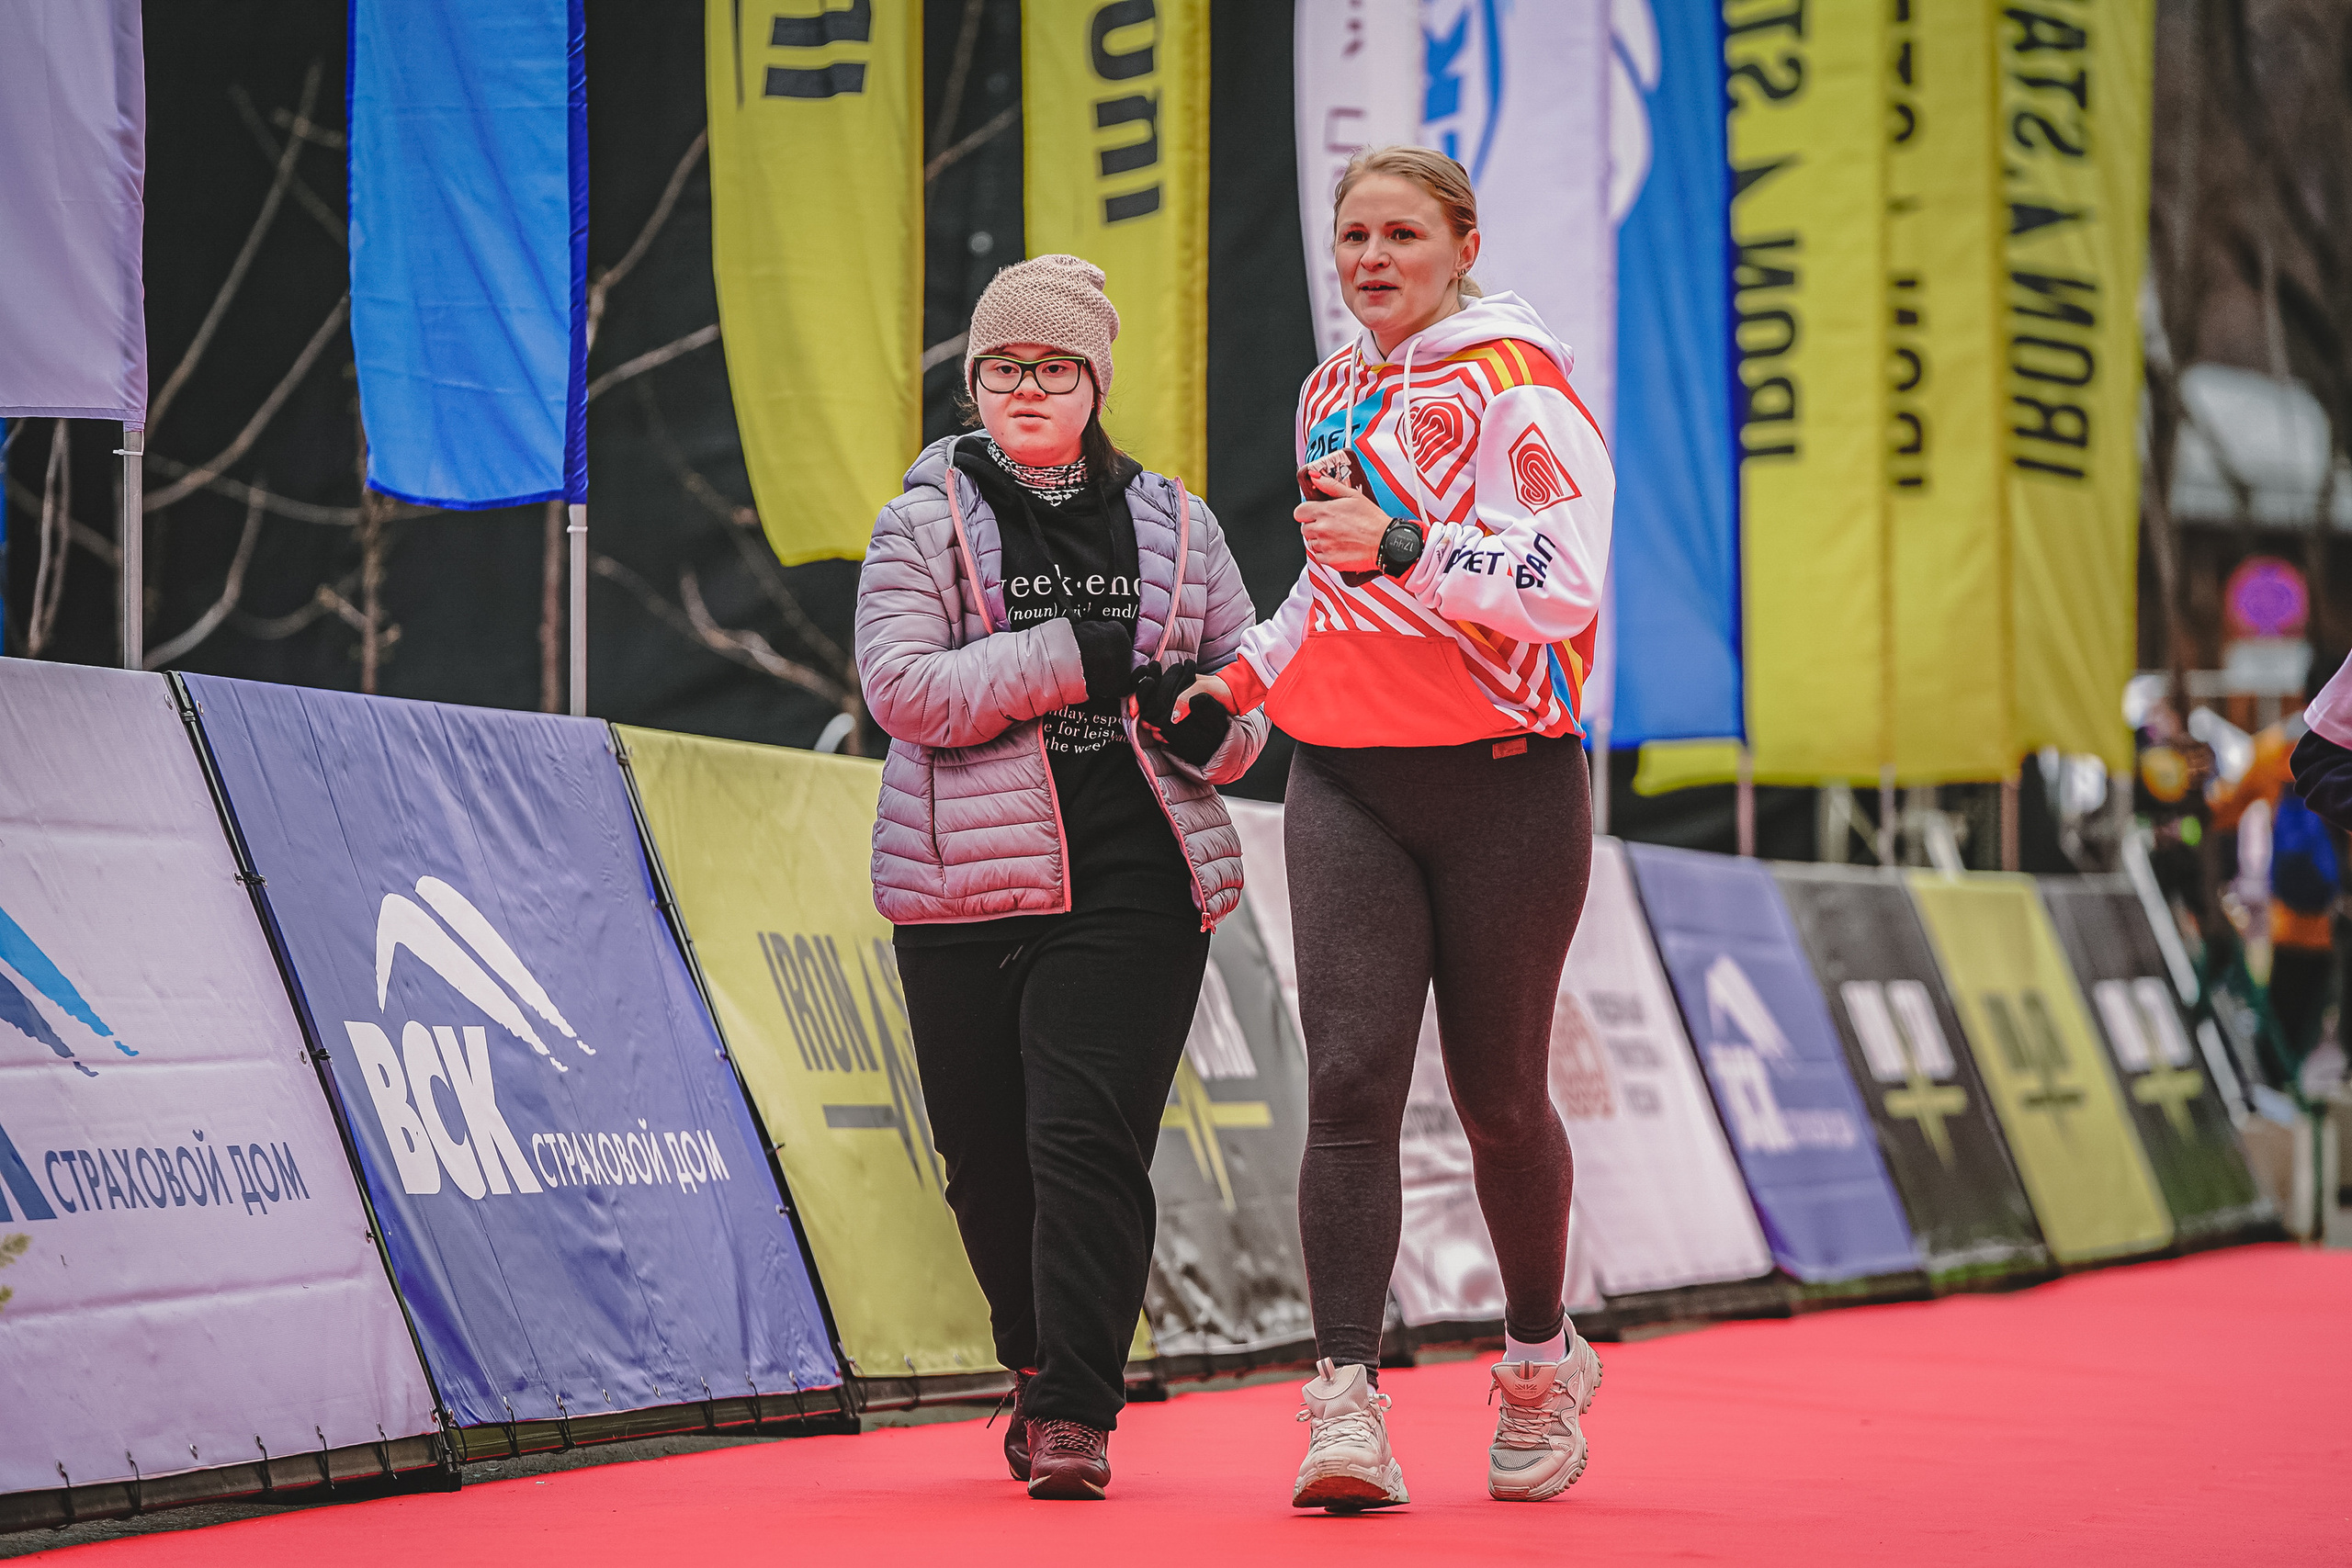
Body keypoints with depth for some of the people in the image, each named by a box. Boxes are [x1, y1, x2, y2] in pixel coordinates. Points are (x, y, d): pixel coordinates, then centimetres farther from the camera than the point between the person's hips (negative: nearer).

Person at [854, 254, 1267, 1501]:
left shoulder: (1173, 525, 12)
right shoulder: (923, 524, 5)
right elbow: (901, 684, -9)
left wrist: (1210, 718, -5)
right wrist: (1071, 658, -15)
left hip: (1136, 883, 0)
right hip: (970, 879, 0)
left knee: (1089, 1140, -13)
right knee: (986, 1153, 8)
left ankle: (1073, 1415, -11)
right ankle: (1041, 1363, 33)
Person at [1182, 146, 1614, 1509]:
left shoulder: (1516, 378, -7)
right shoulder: (1334, 391, 15)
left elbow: (1565, 581, -18)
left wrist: (1402, 549, -28)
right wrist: (1250, 671, 16)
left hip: (1504, 779, -4)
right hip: (1345, 781, 5)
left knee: (1497, 1093, 6)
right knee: (1351, 1079, -10)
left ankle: (1542, 1360, 28)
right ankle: (1348, 1398, -15)